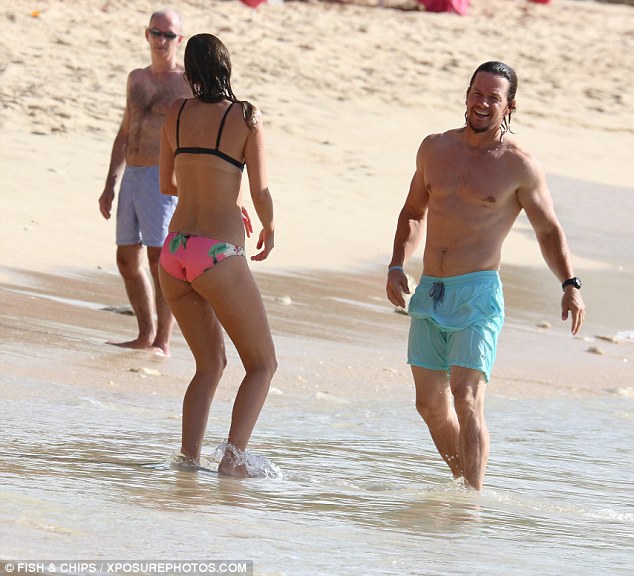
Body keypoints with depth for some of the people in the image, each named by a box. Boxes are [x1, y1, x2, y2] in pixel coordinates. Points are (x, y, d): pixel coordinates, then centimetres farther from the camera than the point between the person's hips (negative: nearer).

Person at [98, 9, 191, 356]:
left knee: (160, 262, -11)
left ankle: (162, 344, -8)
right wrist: (110, 185, 18)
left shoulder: (189, 83, -5)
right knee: (127, 260, 11)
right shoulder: (137, 79, 16)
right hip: (132, 178, 7)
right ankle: (146, 335, 23)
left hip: (164, 180, -7)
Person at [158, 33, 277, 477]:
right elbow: (260, 191, -7)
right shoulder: (247, 118, -6)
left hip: (174, 253, 5)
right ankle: (233, 456, -11)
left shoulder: (176, 113, 8)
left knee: (211, 365, 19)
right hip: (218, 255, -5)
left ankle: (188, 458, 5)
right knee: (263, 364, 6)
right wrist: (270, 228, 14)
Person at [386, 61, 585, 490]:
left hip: (479, 294, -5)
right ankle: (462, 481, 28)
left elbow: (549, 231, 4)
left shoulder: (519, 166, -3)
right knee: (431, 403, 9)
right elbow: (414, 212, 22)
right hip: (429, 293, 5)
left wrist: (570, 285, -9)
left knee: (466, 398, -17)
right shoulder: (435, 148, 10)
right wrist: (397, 266, 9)